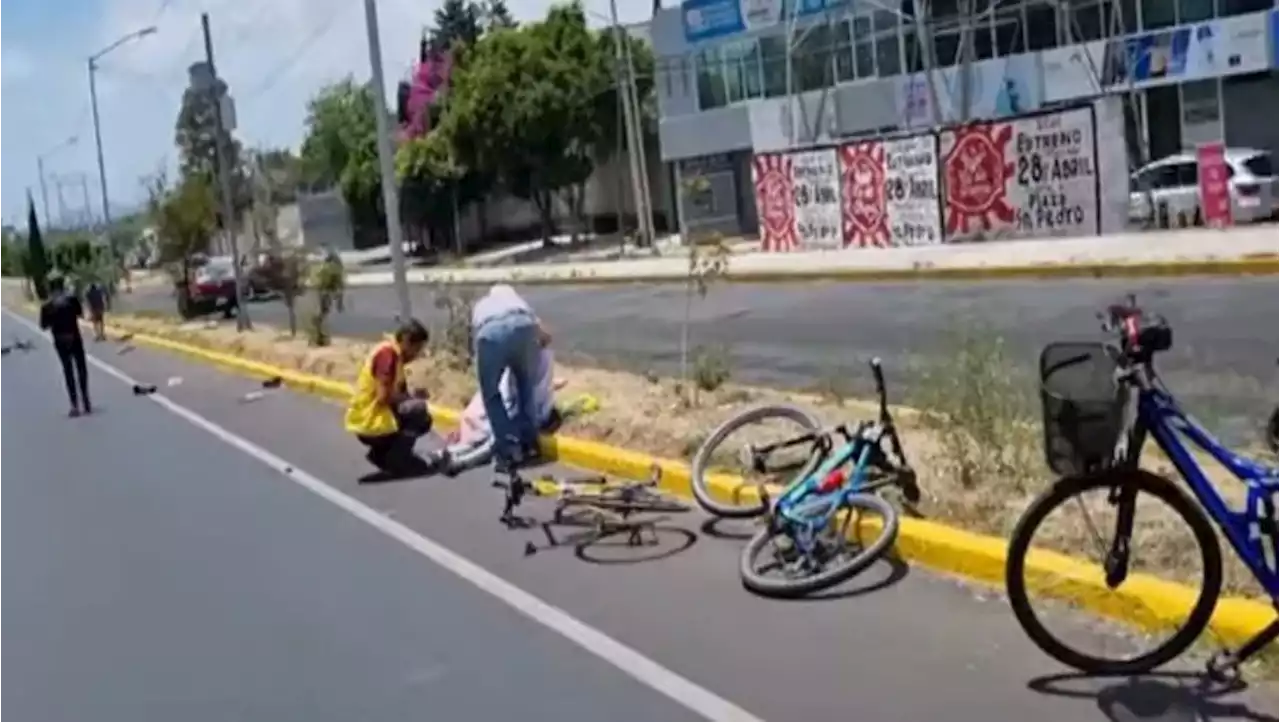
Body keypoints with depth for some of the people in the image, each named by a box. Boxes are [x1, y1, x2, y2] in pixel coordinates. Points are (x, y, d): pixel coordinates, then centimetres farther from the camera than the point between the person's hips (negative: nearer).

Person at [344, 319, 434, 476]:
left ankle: (382, 453, 11)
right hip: (370, 423, -9)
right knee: (419, 413, -16)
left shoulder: (395, 355, 12)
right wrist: (413, 398, -9)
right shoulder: (387, 353, -17)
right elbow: (383, 397, -22)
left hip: (375, 418, 9)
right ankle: (395, 459, -6)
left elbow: (395, 394, 12)